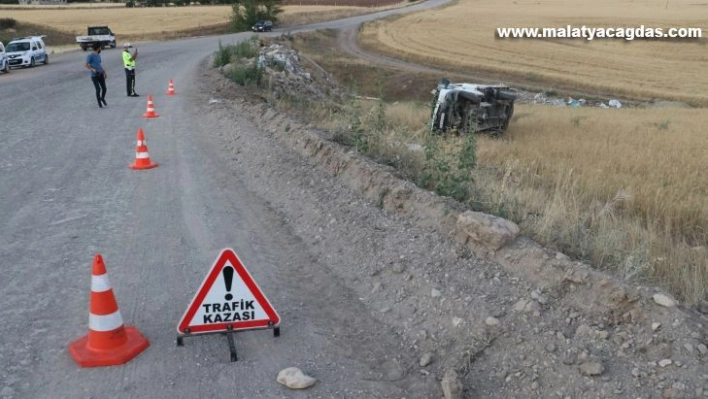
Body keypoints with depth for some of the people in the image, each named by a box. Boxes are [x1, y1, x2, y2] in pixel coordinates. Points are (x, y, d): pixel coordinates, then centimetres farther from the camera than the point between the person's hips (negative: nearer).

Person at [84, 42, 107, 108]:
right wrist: (92, 69, -31)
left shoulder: (98, 55, 14)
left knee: (104, 88, 1)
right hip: (94, 76, -6)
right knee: (98, 89, -10)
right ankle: (99, 103, 6)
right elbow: (85, 65, -15)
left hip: (101, 74, 6)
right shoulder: (90, 56, -9)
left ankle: (103, 98, 30)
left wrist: (105, 72, 19)